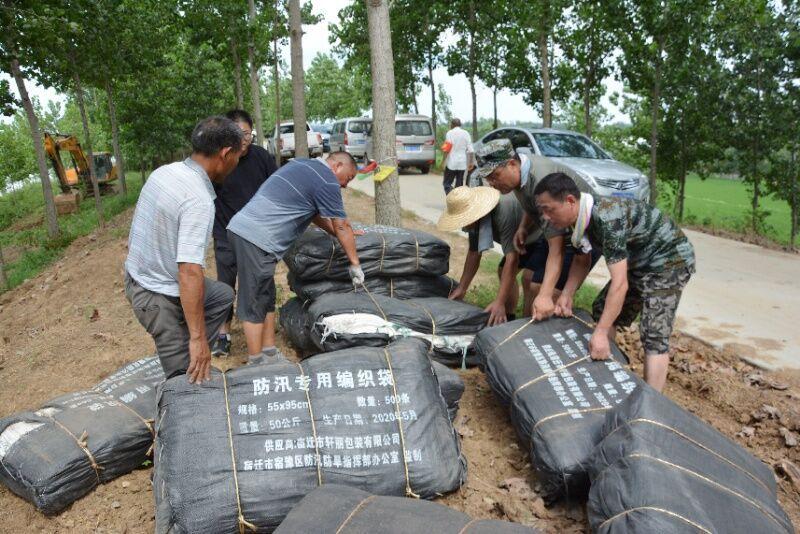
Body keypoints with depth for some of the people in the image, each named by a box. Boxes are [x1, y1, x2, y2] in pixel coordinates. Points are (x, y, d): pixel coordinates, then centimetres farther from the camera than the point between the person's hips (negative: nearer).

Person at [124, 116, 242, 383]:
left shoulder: (163, 171, -2)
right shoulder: (199, 200, -29)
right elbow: (190, 272, -34)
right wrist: (198, 338, -29)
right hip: (159, 296, -9)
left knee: (223, 295, 24)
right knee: (186, 377, 2)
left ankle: (192, 353, 20)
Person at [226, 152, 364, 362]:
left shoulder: (302, 164, 22)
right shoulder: (328, 182, -6)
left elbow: (315, 213, 29)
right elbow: (341, 227, -1)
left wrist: (344, 233, 32)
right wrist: (355, 264, 8)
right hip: (257, 239, -10)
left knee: (265, 300, 14)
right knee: (254, 306, -1)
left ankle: (271, 356, 22)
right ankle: (257, 364, 8)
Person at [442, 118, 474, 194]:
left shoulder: (449, 133, -4)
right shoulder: (466, 133, 6)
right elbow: (470, 150, 3)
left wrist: (444, 161, -8)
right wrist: (471, 162, 9)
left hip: (451, 163, -4)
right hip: (462, 163, 4)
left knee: (447, 183, 1)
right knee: (459, 185, 11)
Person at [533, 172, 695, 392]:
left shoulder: (606, 219, -34)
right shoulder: (580, 219, -7)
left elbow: (620, 283, -36)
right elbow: (581, 261, 9)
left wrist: (600, 332, -35)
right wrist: (566, 296, -6)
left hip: (670, 259, -9)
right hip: (639, 263, 9)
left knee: (654, 336, -16)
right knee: (602, 312, 12)